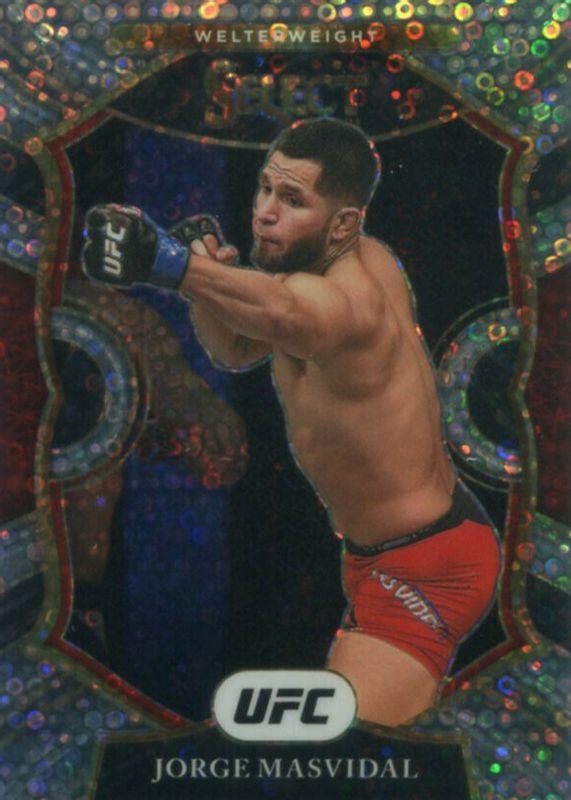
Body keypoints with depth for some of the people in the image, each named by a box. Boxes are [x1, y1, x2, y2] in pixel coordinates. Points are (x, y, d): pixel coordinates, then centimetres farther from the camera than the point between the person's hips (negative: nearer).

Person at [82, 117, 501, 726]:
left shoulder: (345, 302, -28)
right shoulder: (369, 260, 0)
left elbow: (281, 313, -55)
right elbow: (235, 351, 6)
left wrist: (171, 263, -71)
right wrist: (205, 274, -14)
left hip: (424, 571, -10)